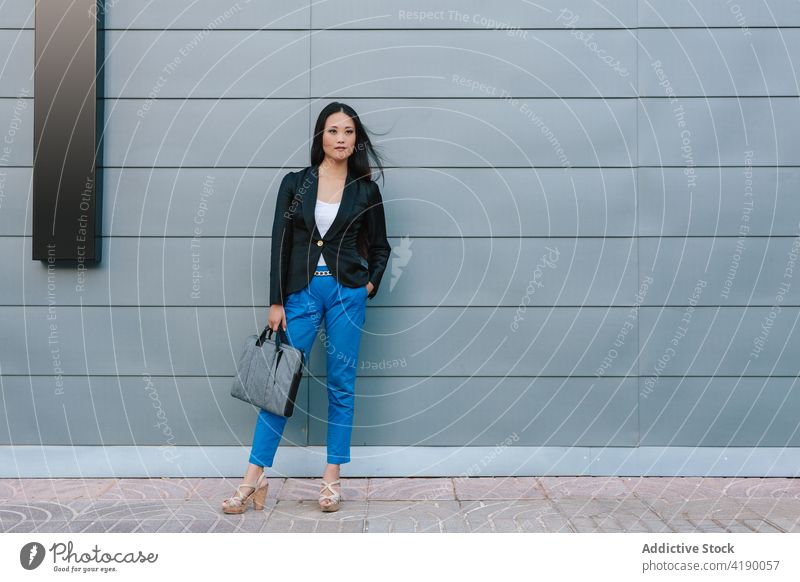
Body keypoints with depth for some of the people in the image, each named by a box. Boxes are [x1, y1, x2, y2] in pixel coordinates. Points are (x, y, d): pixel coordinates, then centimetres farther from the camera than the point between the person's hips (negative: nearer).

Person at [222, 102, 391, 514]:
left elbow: (380, 245, 15)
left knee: (341, 384, 5)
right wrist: (276, 302, -3)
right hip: (301, 291, 0)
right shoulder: (294, 183, 4)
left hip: (347, 293, 0)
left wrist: (370, 285, 0)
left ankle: (331, 479, 15)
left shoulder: (366, 190, 4)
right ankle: (254, 477, 7)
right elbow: (280, 244, 2)